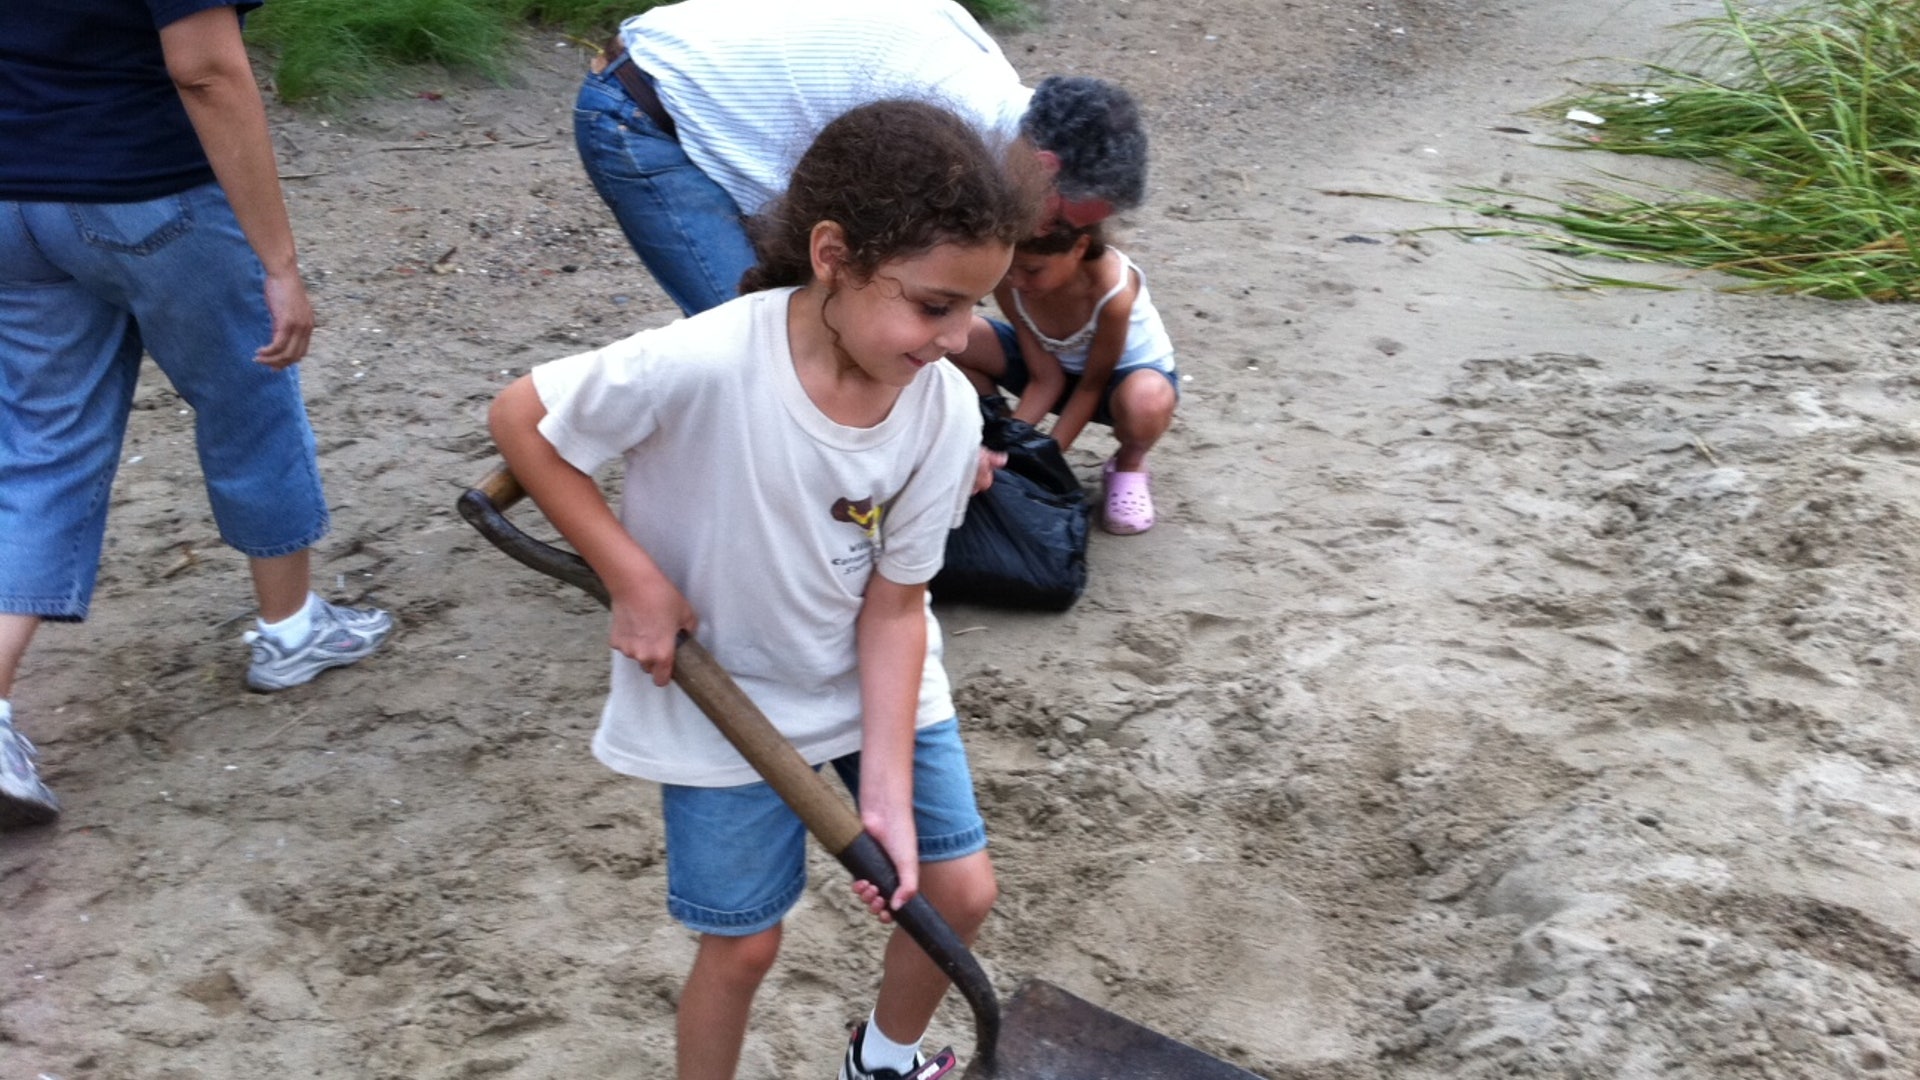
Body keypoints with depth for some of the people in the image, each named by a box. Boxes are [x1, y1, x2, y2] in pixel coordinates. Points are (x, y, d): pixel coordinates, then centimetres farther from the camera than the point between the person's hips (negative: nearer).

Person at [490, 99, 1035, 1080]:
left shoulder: (945, 409, -20)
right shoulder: (703, 366, -34)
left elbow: (894, 605, -13)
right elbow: (519, 418, -19)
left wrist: (886, 792, -17)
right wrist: (633, 578, -21)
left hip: (877, 683, 4)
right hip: (726, 699, -4)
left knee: (959, 889, 10)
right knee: (744, 941, 7)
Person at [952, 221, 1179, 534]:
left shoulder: (1113, 291, -36)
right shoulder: (1008, 284, -24)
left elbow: (1092, 386, -23)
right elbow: (1045, 380, -17)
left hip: (1128, 371, -4)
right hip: (1058, 365, 4)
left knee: (1146, 403, -44)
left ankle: (1129, 466, -6)